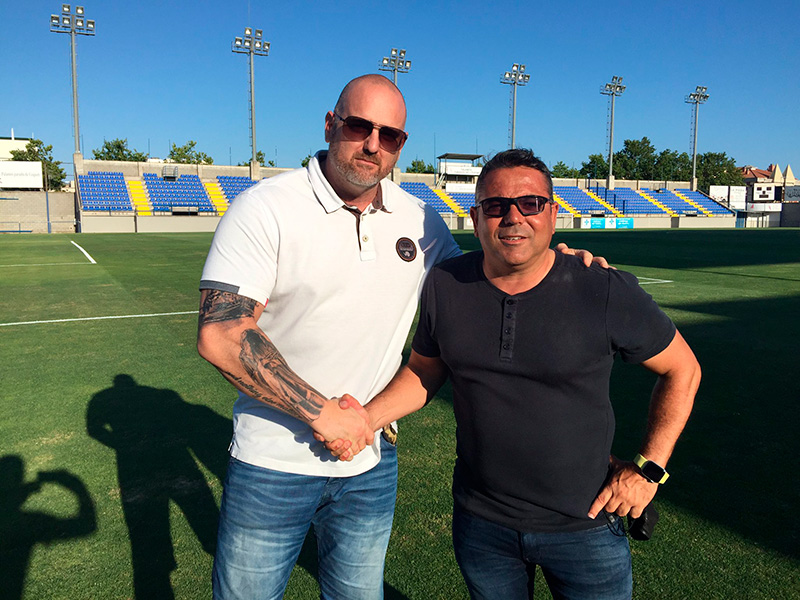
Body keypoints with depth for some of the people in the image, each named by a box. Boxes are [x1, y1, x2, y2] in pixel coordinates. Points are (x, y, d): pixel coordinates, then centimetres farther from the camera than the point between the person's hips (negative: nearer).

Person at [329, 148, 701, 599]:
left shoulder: (606, 292, -16)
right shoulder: (445, 286, -8)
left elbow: (682, 371, -2)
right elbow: (424, 370, 6)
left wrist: (648, 468, -7)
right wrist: (367, 418, -9)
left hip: (584, 525, -2)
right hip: (480, 522, 3)